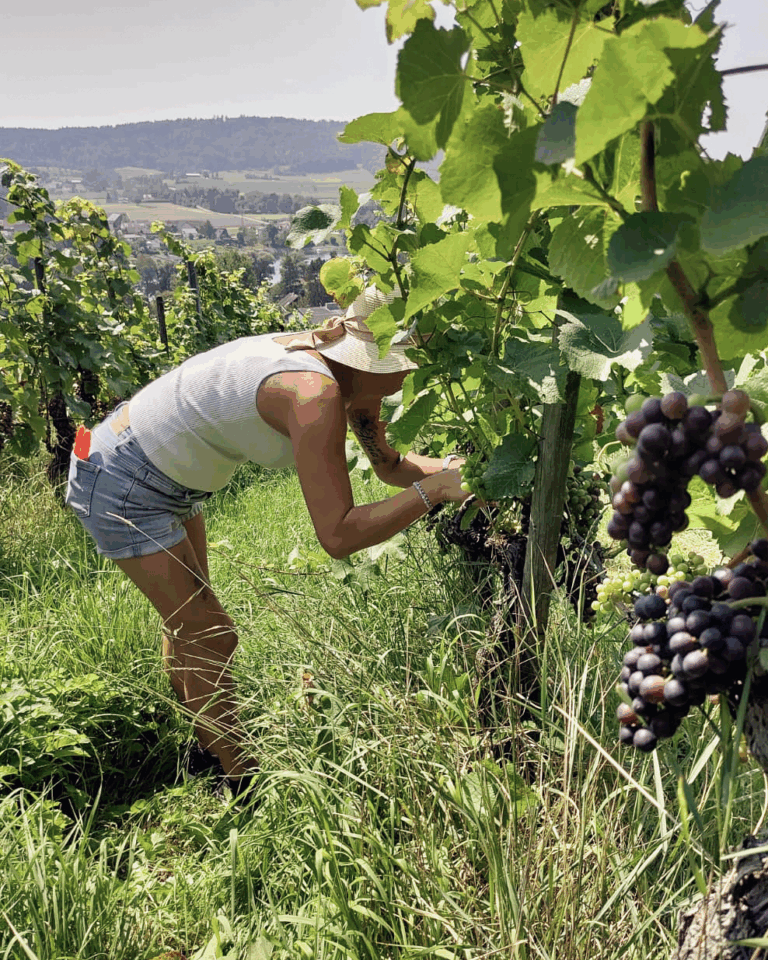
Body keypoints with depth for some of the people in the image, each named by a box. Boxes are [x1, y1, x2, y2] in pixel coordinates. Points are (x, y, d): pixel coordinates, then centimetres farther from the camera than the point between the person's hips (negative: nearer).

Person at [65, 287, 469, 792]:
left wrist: (460, 462, -6)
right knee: (211, 637, 0)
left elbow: (390, 466, 5)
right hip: (121, 488, -9)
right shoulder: (315, 394, -33)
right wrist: (435, 489, -33)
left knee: (188, 622, 23)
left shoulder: (331, 364, -5)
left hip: (168, 480, 9)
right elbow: (338, 535, -36)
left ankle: (202, 740, 44)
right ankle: (244, 780, 19)